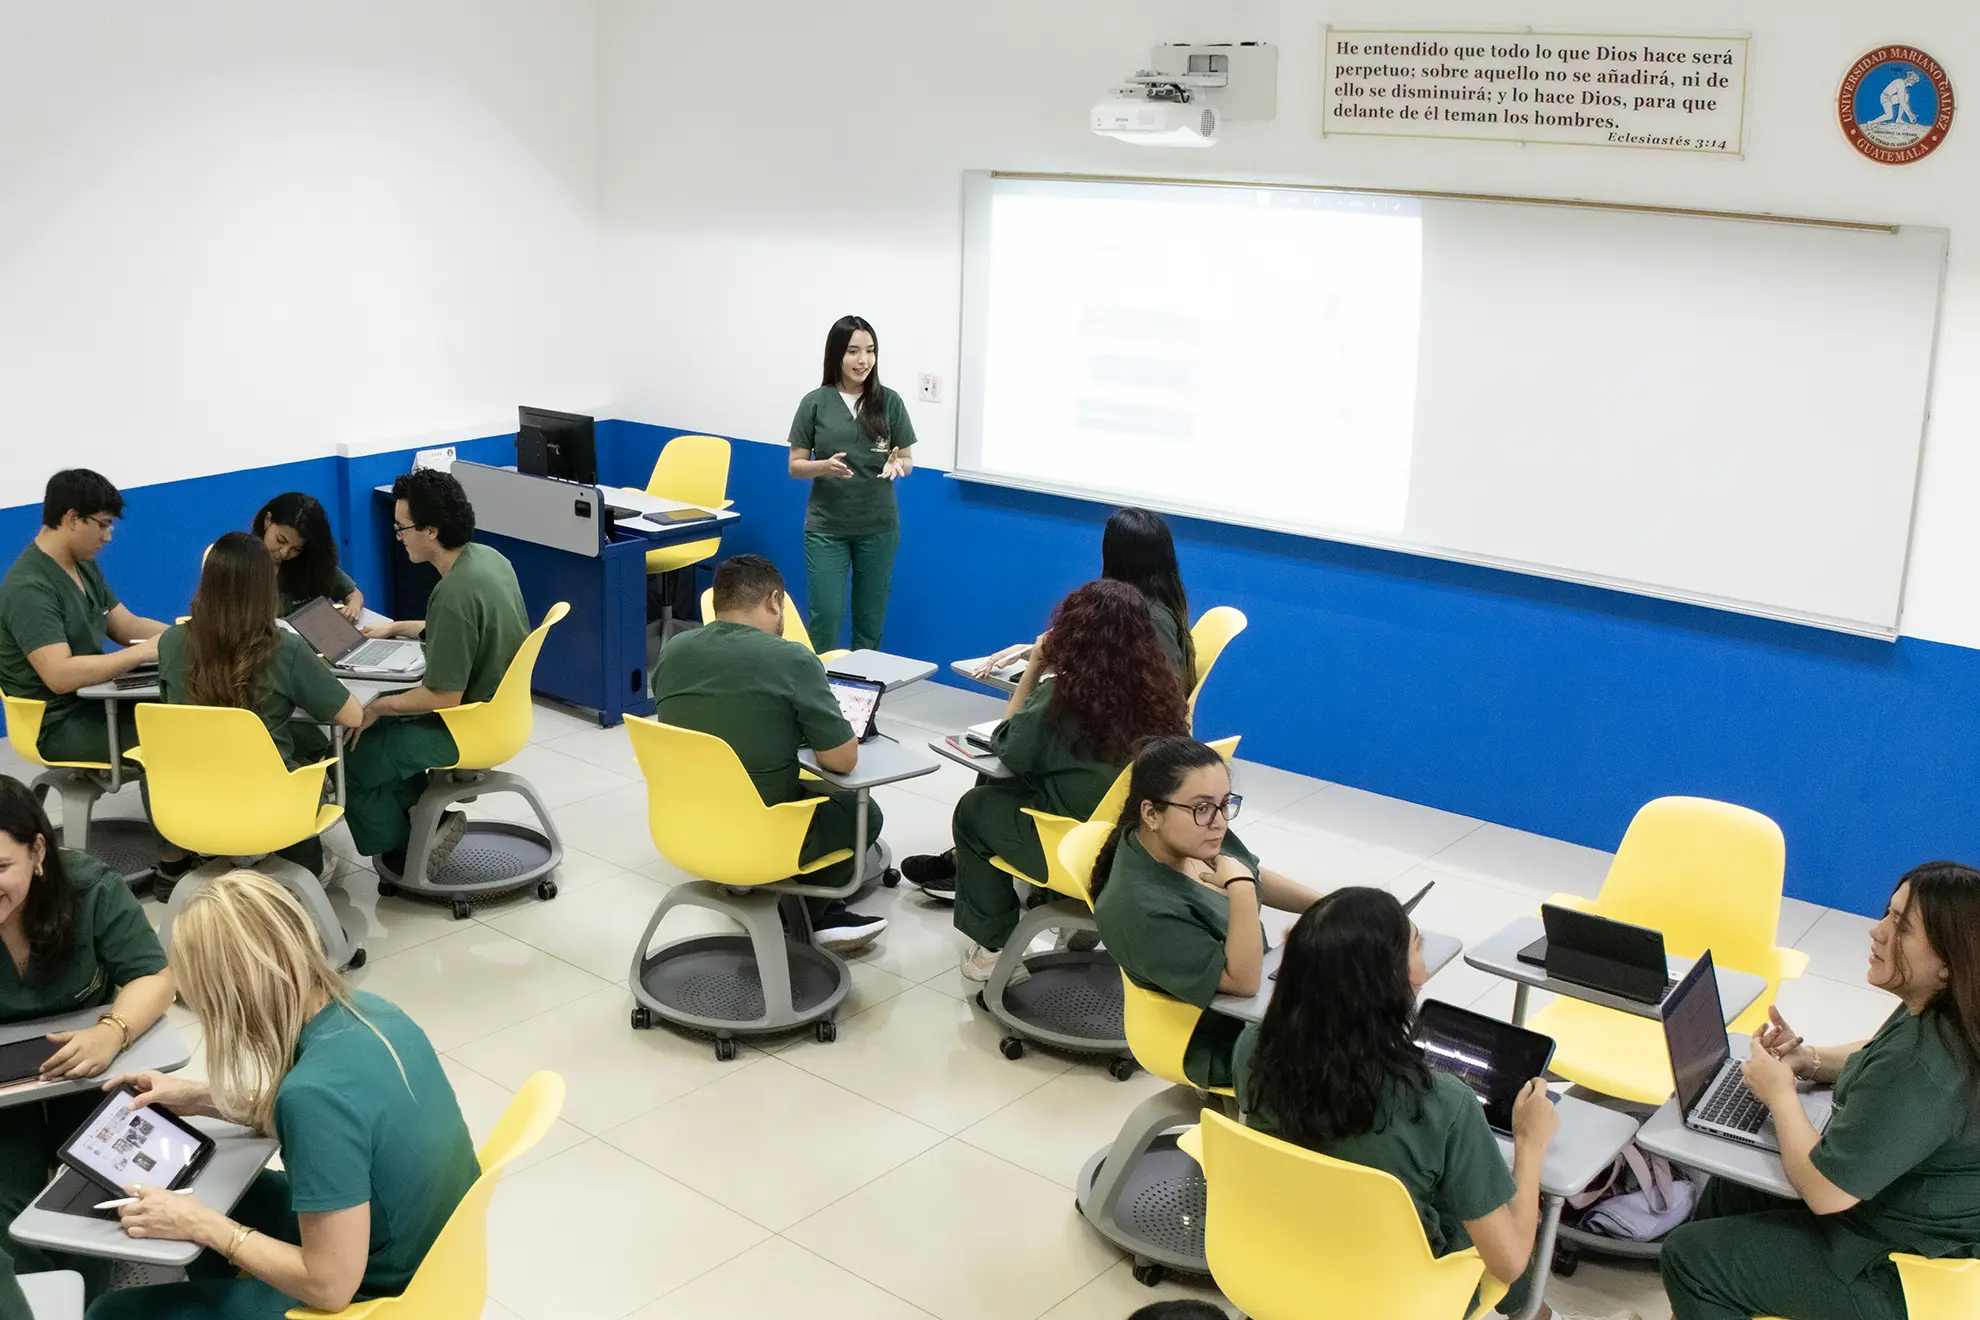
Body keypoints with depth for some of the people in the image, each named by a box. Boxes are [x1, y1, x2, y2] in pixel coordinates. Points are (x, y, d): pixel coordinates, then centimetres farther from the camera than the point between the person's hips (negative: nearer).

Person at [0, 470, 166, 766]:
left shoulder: (85, 567, 11)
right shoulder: (29, 588, -20)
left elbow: (128, 626, 13)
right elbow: (60, 675, -29)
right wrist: (143, 652, -26)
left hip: (93, 701, 9)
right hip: (59, 724, -9)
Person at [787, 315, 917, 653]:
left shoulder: (889, 402, -1)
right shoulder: (815, 403, -3)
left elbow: (908, 460, 4)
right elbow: (796, 466, 0)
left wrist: (897, 465, -20)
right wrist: (824, 466, -21)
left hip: (878, 526, 1)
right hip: (826, 526, -1)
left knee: (870, 617, 11)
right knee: (825, 615, -4)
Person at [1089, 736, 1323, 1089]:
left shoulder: (1198, 837, -11)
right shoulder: (1141, 907, -34)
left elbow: (1259, 878, 11)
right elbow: (1243, 981, -32)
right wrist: (1240, 887, -39)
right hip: (1228, 1044, -8)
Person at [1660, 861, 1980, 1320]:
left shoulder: (1920, 1072, -37)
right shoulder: (1935, 1014, -6)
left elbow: (1824, 1191, -30)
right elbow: (1874, 1058, 18)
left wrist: (1781, 1092, -15)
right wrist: (1809, 1059, -1)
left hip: (1895, 1277, -10)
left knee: (1689, 1256, 0)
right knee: (1726, 1188, 23)